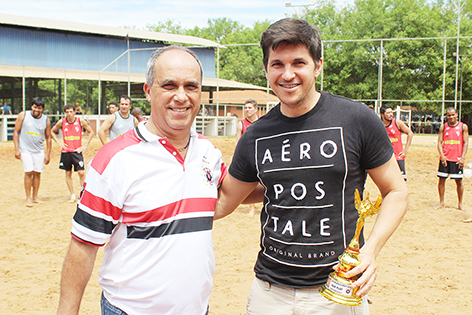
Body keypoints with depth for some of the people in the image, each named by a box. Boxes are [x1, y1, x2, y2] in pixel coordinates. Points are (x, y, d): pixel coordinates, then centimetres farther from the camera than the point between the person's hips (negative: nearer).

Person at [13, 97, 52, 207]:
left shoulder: (46, 120, 1)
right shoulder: (23, 115, -4)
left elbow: (48, 138, 8)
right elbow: (16, 132, -1)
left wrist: (48, 154, 5)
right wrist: (16, 149, -7)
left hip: (39, 151, 2)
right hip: (25, 150, -2)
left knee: (37, 173, 4)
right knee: (29, 172, -8)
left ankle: (35, 197, 16)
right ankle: (28, 198, 1)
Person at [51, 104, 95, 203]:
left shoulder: (81, 121, -4)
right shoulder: (61, 122, 0)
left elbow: (91, 132, 5)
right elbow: (52, 131, 15)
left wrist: (85, 146, -2)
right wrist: (59, 143, 4)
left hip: (77, 151, -2)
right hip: (65, 151, 2)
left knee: (81, 173, -8)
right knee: (68, 174, 6)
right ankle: (72, 195, 15)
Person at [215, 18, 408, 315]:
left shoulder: (357, 120, -8)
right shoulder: (256, 136, 1)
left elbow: (396, 192, 0)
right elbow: (223, 202, 11)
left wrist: (371, 249, -13)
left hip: (338, 290, -2)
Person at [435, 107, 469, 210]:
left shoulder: (463, 127, 1)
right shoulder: (443, 127, 5)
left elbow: (466, 143, 0)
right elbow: (439, 142, 3)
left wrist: (463, 157, -9)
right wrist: (442, 155, -11)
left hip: (457, 159, -1)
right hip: (445, 158, 1)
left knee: (459, 181, 3)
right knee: (441, 179, 2)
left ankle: (460, 204, 14)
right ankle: (441, 202, 14)